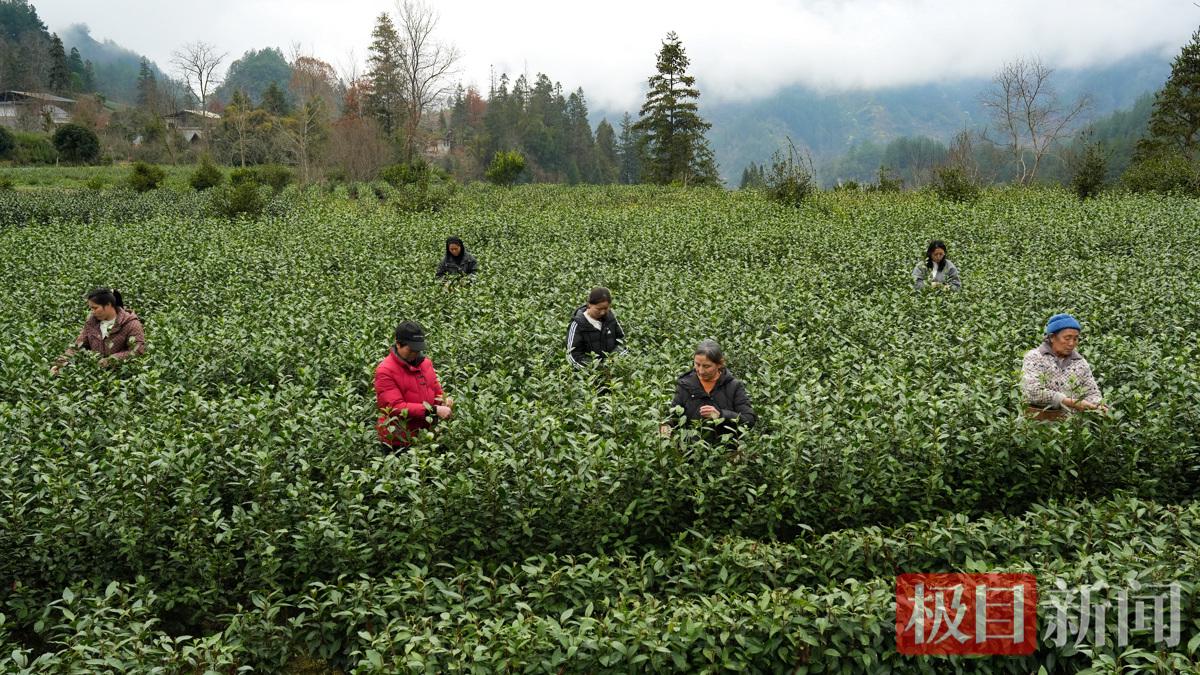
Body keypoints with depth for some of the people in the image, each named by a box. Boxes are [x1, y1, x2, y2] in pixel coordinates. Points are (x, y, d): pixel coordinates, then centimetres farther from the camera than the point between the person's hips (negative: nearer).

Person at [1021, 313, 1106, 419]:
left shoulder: (1081, 363, 15)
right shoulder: (1034, 357, 0)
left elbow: (1092, 392, 14)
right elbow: (1033, 392, -13)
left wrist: (1097, 406, -9)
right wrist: (1071, 402, -16)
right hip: (1039, 422, -3)